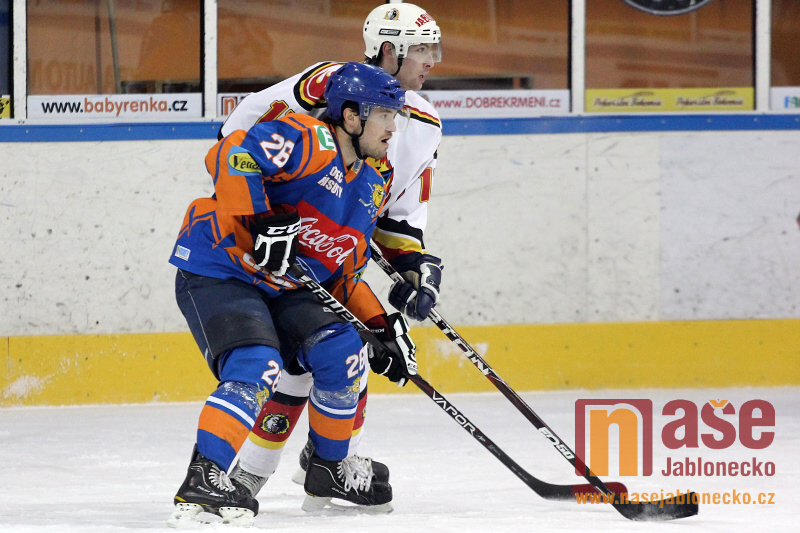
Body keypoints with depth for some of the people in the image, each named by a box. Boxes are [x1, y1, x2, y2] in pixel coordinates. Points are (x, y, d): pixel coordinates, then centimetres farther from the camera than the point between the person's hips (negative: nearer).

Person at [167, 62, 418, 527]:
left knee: (343, 353, -4)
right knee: (257, 368, -27)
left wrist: (382, 326, 7)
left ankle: (329, 469, 16)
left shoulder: (370, 188, 12)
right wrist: (260, 220, -36)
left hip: (282, 288, 9)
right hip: (216, 273, -9)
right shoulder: (311, 143, -18)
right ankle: (203, 479, -31)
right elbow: (230, 155, -32)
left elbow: (343, 273, 18)